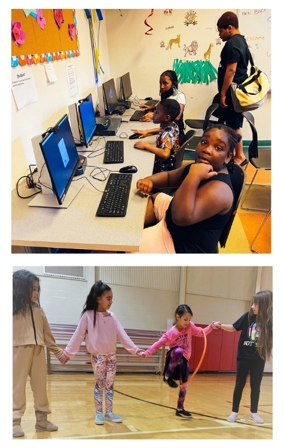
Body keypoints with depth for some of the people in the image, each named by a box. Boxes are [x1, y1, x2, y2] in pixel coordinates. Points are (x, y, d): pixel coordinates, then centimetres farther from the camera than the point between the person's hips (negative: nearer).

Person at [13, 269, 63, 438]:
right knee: (18, 386, 0)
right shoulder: (13, 308, -1)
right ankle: (16, 421, 6)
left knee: (40, 386, 9)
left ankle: (42, 418, 18)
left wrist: (58, 351, 17)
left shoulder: (38, 310, 12)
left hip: (38, 351, 5)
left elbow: (47, 333, 16)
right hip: (19, 350, -5)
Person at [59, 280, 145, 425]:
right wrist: (67, 352, -10)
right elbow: (78, 336, -7)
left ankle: (109, 412, 20)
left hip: (111, 355, 4)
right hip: (97, 355, -4)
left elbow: (122, 335, 2)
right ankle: (99, 413, 15)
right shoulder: (88, 316, -9)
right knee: (99, 383, 1)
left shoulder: (111, 316, 3)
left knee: (110, 384, 8)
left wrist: (135, 349, -4)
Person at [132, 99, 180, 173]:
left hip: (163, 168, -8)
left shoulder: (166, 135, -34)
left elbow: (165, 154, -49)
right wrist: (147, 131, 2)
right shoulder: (172, 125, -8)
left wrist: (146, 145, -39)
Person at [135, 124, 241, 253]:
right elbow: (169, 176, 17)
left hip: (181, 245, -9)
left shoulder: (219, 189, -30)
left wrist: (194, 175, -39)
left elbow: (182, 217, -41)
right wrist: (149, 180, -5)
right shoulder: (198, 165, -1)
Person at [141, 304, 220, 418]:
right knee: (179, 351, -40)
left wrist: (211, 327, -16)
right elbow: (159, 343, -14)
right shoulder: (171, 332, -19)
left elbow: (201, 333, 0)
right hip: (173, 358, -4)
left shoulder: (190, 326, -8)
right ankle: (168, 376, -21)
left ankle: (180, 409, 25)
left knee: (184, 385, 5)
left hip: (184, 360, 4)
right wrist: (147, 352, -20)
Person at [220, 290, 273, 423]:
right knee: (239, 385, 7)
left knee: (255, 386, 11)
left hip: (258, 359, 0)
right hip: (243, 357, 0)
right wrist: (220, 325, -14)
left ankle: (254, 413, 26)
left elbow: (270, 340, -5)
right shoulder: (248, 317, -8)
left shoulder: (269, 321, -11)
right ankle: (234, 412, 17)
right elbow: (233, 328, -1)